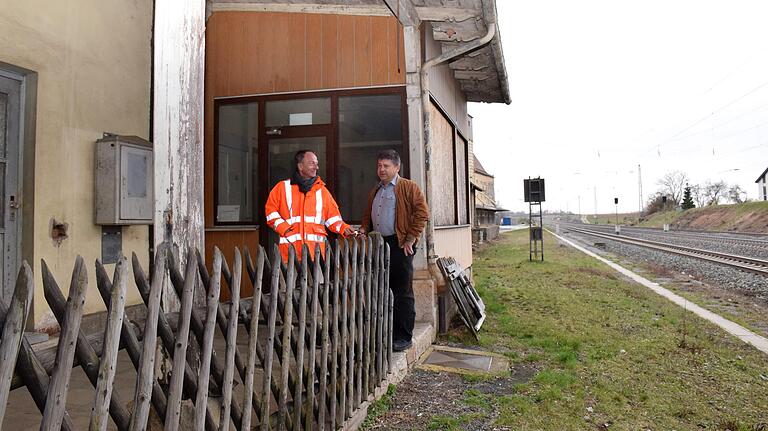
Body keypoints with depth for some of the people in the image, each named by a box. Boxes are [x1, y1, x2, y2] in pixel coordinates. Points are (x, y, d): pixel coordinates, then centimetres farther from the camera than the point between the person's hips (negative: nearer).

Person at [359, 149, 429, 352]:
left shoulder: (408, 187, -2)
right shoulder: (375, 191, 21)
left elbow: (422, 213, -10)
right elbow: (368, 215, 29)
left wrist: (410, 239, -14)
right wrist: (364, 229, 8)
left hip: (399, 245, -7)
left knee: (402, 292, -3)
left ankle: (403, 337, 5)